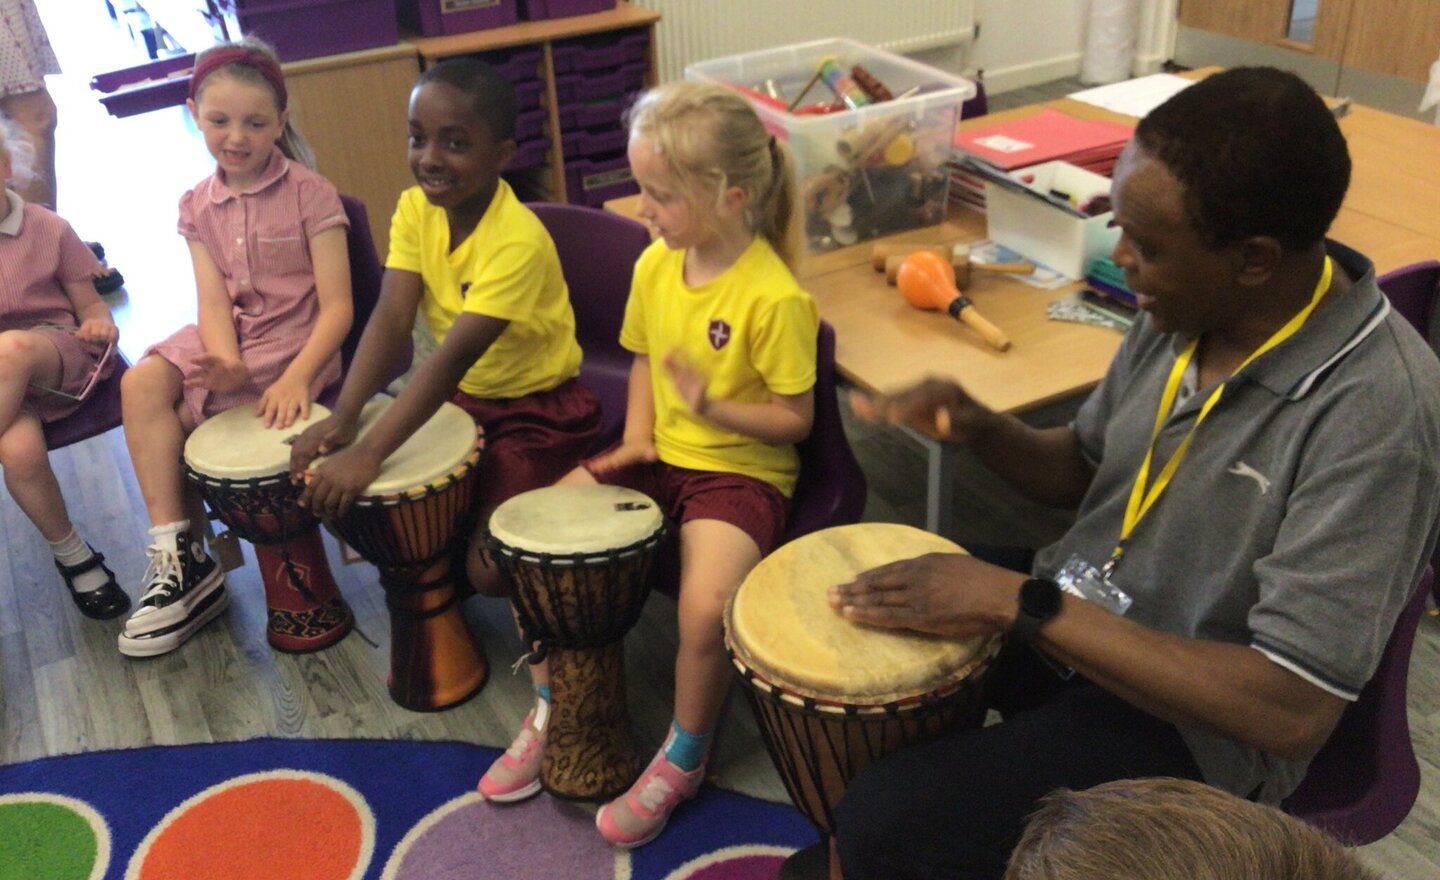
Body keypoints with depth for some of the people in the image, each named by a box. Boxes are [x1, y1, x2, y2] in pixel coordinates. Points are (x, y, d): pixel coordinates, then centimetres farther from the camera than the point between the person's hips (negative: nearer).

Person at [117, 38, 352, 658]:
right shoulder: (199, 206, 5)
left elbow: (337, 306, -16)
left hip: (297, 343, -5)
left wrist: (296, 378, -29)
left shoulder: (309, 194, -11)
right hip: (230, 341, 5)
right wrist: (228, 364, -26)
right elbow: (214, 302, -5)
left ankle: (189, 557, 8)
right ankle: (178, 558, -10)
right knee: (142, 384, -18)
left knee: (173, 419, -16)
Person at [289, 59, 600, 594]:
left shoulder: (518, 241, -28)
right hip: (462, 397, 6)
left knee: (490, 570, -18)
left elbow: (455, 355, -35)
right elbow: (390, 321, -16)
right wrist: (343, 418, -29)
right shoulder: (416, 209, -7)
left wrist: (368, 453, -41)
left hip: (539, 409, -6)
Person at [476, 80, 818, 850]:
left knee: (705, 608, -29)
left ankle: (682, 758, 4)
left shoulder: (773, 298, -20)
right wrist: (636, 436, -1)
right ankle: (550, 711, 16)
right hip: (658, 457, 7)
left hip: (740, 471, -6)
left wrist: (714, 410, -28)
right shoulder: (656, 265, 0)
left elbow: (795, 419, -13)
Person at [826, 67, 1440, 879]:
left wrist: (1023, 604, -29)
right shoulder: (1185, 310, -5)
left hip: (1197, 717, -7)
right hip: (1068, 616, 7)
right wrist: (981, 429, -12)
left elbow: (1292, 711, -29)